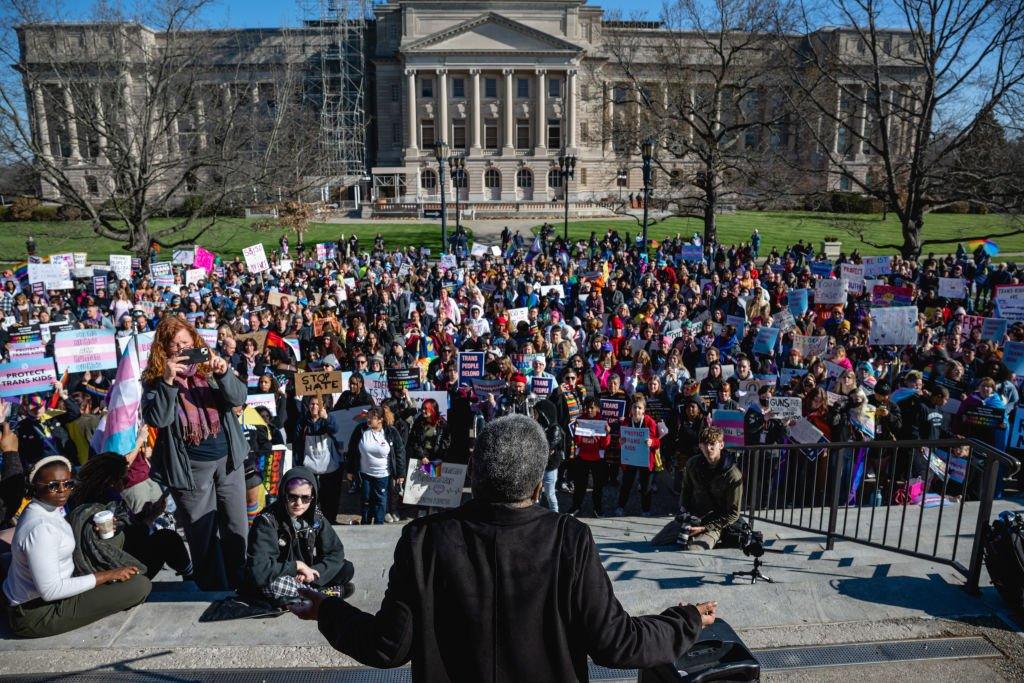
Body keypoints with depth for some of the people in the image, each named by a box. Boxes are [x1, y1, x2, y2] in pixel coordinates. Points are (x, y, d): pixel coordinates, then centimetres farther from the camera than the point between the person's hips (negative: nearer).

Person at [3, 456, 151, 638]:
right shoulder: (41, 528, -27)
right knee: (140, 585, -21)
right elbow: (50, 591, -28)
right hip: (38, 615, -10)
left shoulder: (49, 509, 2)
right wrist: (107, 575, -22)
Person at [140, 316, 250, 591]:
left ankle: (239, 585, 29)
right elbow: (156, 419, -16)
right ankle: (213, 590, 24)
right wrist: (167, 380, -26)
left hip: (228, 459, 3)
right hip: (189, 467, -2)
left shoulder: (209, 367, 3)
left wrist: (224, 373, -25)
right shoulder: (154, 378, -3)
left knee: (237, 528, 11)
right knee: (202, 535, 7)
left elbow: (238, 398, -7)